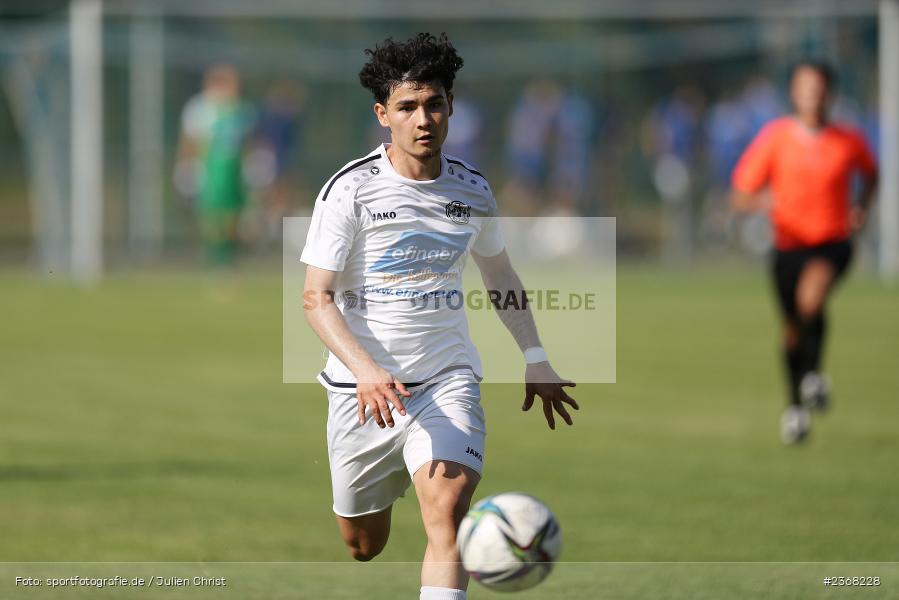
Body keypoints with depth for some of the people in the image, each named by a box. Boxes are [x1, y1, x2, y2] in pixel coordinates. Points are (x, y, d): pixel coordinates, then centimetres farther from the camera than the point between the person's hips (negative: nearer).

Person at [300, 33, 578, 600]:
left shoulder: (471, 190, 4)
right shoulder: (351, 191, -9)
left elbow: (500, 274, 23)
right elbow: (317, 298, -12)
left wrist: (537, 362, 24)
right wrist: (366, 370, -28)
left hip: (448, 380, 1)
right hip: (364, 386, -1)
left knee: (448, 512, -24)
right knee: (363, 546, 11)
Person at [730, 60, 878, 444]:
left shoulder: (849, 141, -3)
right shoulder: (775, 136, -6)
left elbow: (870, 173, 21)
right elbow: (740, 196, -5)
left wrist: (862, 205, 2)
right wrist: (761, 202, -28)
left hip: (832, 243, -1)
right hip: (789, 244, 1)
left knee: (811, 297, -32)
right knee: (792, 330, 11)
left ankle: (813, 372, -8)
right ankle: (798, 406, 34)